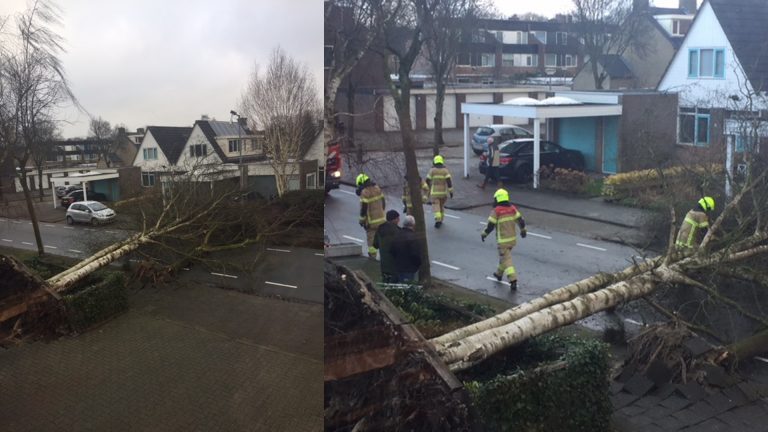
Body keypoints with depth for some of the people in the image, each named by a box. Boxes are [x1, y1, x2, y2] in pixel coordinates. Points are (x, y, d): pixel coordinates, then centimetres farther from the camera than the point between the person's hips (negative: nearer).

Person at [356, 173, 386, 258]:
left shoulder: (365, 192, -18)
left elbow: (363, 208, -18)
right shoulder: (377, 188, 4)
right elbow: (383, 203, 12)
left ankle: (372, 257, 7)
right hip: (381, 219, 7)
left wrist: (361, 220, -5)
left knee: (371, 239, 3)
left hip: (371, 221, -7)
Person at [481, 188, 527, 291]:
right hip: (512, 239, 6)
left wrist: (483, 234, 2)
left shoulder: (496, 211, -16)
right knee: (504, 255, 26)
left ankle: (513, 280, -16)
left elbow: (490, 225, -14)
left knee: (507, 260, -5)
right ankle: (499, 273, 43)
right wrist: (523, 230, 17)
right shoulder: (512, 208, 0)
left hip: (502, 240, -6)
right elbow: (521, 220, 0)